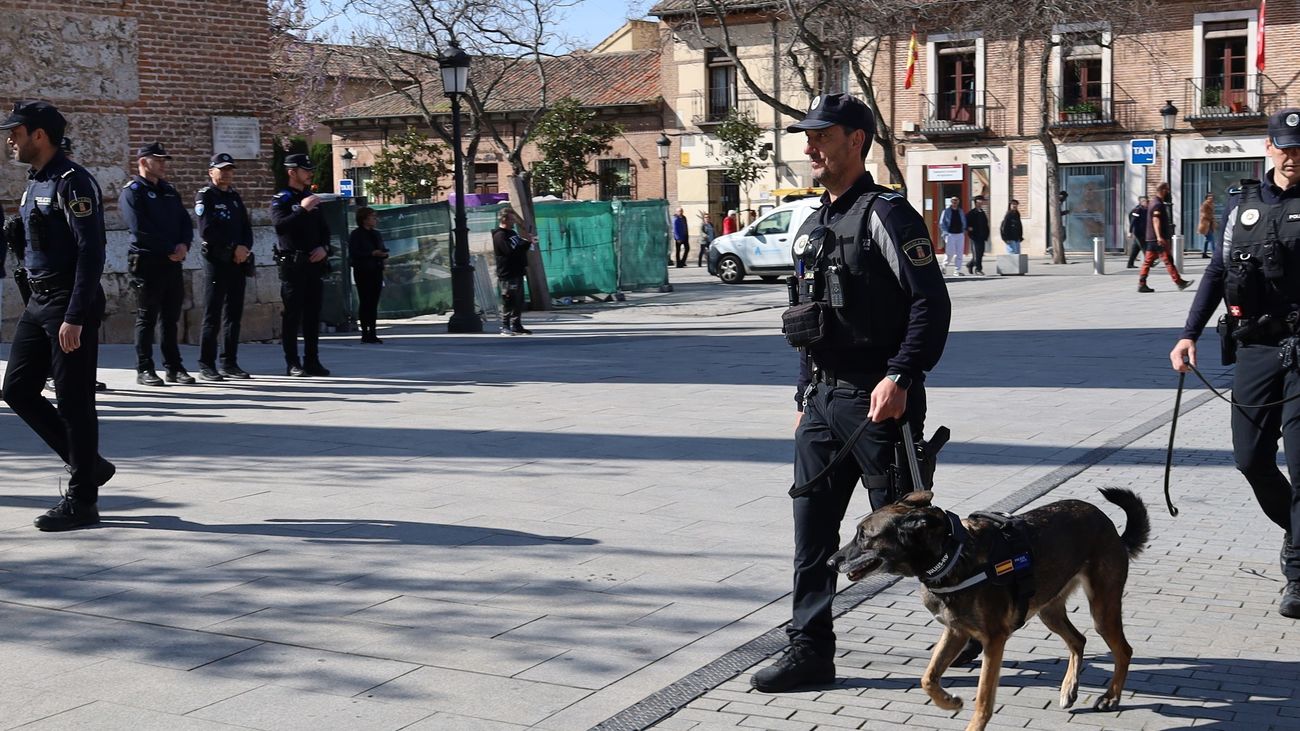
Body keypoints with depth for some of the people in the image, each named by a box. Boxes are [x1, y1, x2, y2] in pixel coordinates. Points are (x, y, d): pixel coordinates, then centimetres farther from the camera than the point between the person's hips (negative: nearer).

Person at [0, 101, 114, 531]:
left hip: (70, 307, -10)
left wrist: (75, 317, -24)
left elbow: (92, 252, -21)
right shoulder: (35, 182, 15)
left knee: (73, 402, -3)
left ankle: (81, 501, 6)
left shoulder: (72, 182, -15)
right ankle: (88, 464, 21)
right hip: (39, 303, 10)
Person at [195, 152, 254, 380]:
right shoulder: (205, 196, -3)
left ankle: (229, 363, 13)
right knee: (212, 315, -7)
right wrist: (234, 248, -13)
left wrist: (245, 248, -4)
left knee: (234, 314, 8)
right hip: (217, 261, -7)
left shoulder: (235, 197, 18)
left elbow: (246, 227, 16)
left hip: (239, 261, 7)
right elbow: (207, 230, -13)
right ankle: (206, 366, -5)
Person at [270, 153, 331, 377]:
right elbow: (280, 224, -21)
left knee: (313, 314, 7)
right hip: (292, 264, -6)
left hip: (314, 263, 6)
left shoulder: (313, 199, 17)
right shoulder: (281, 200, -3)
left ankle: (312, 361, 12)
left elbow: (324, 230, 21)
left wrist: (324, 248, 3)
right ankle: (292, 364, -1)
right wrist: (303, 209, -21)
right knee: (292, 315, -4)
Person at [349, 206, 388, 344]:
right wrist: (372, 254, -19)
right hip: (363, 272, -7)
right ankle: (365, 333, -2)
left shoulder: (376, 234, 16)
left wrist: (384, 253, -3)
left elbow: (382, 249, 22)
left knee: (374, 302, 5)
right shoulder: (356, 234, -6)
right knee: (365, 301, -5)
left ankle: (372, 333, 8)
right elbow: (353, 253, -13)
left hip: (376, 271, 7)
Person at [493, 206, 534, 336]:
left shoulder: (512, 233, 19)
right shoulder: (500, 235, -12)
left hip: (517, 272, 10)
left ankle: (516, 326, 17)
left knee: (519, 301, 11)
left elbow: (520, 248, 26)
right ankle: (505, 327, -5)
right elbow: (511, 251, -23)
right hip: (507, 275, -10)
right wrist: (527, 243, -17)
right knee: (508, 302, -9)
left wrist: (528, 241, 6)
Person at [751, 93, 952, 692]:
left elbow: (931, 304, -17)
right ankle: (810, 650, 16)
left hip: (877, 401, -8)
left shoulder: (885, 214, -10)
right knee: (812, 532, 8)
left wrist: (899, 379, -25)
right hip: (822, 401, 8)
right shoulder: (813, 226, 16)